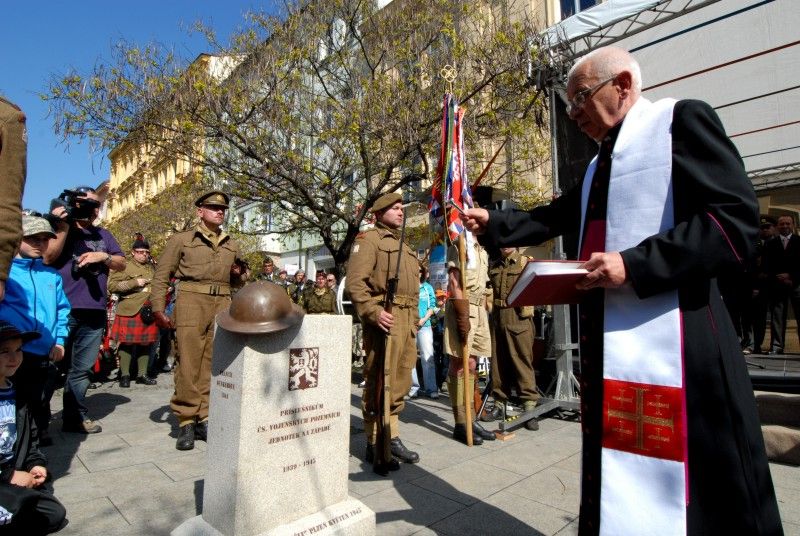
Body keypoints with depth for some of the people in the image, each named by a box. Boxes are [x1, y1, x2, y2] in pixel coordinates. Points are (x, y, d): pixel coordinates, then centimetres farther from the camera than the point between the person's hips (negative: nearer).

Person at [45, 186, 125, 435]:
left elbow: (122, 264, 13)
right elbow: (47, 258, -9)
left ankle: (76, 416, 12)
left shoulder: (103, 235, 19)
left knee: (82, 369, 7)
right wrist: (64, 226, -13)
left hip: (94, 312, 4)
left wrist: (103, 256, -6)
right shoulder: (60, 228, 6)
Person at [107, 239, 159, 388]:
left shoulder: (151, 268, 19)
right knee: (127, 343, -2)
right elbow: (111, 285, -11)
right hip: (130, 312, -6)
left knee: (147, 343, 9)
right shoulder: (124, 266, -1)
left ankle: (142, 374, 19)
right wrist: (134, 283, -17)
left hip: (149, 312, 6)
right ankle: (124, 375, 10)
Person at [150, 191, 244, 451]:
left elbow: (238, 281, 22)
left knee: (213, 365, 5)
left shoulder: (232, 246, 19)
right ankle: (186, 422, 8)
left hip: (223, 305, 3)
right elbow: (161, 276, 5)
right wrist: (158, 309, -4)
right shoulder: (181, 240, 9)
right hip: (191, 302, -3)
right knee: (188, 364, -3)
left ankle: (204, 419, 15)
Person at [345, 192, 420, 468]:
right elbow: (354, 282, -13)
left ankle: (392, 437, 25)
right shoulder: (369, 239, 0)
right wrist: (373, 311, -23)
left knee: (400, 383, 12)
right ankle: (375, 444, 9)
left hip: (407, 321, 8)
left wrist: (414, 320, 19)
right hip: (385, 319, -8)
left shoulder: (403, 246, 26)